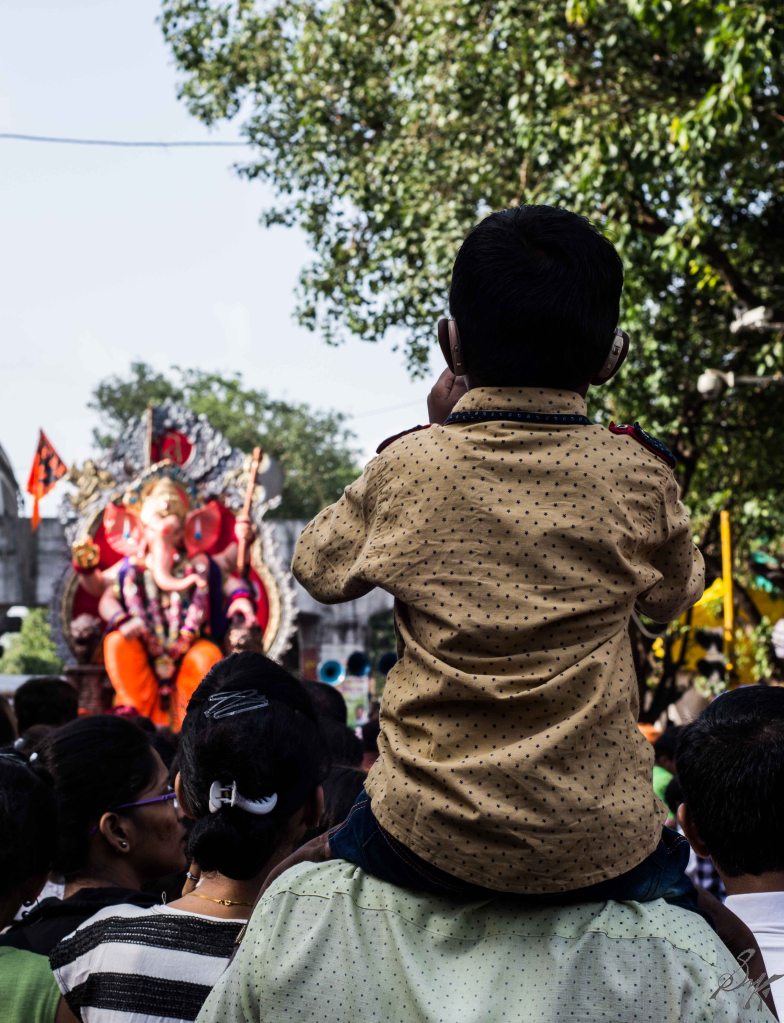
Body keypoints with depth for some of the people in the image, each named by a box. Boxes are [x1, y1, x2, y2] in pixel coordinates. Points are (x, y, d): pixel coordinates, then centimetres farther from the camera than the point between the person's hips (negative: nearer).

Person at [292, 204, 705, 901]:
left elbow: (317, 569, 13)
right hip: (600, 851, 0)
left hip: (429, 841, 0)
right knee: (675, 865, 34)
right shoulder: (636, 477, -6)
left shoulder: (408, 469, -7)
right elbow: (674, 594, 15)